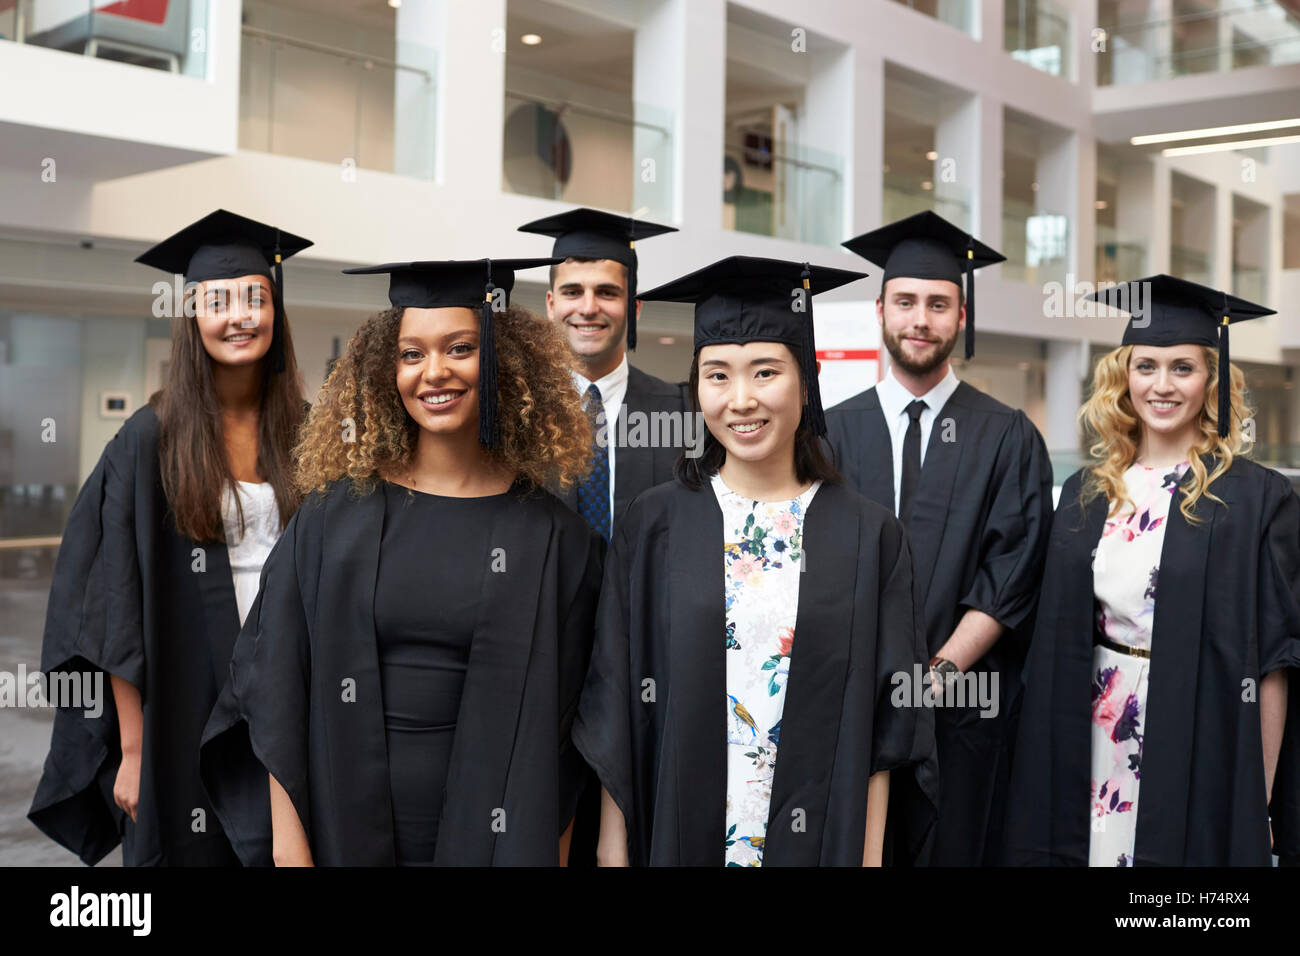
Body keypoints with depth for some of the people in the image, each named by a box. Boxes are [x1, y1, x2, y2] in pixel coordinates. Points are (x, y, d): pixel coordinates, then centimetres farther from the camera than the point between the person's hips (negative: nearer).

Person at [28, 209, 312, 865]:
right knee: (190, 848, 7)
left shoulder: (306, 434, 3)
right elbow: (117, 611, -7)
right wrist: (133, 748, -10)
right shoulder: (151, 440, -6)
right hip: (187, 707, -2)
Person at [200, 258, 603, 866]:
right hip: (347, 827, 1)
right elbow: (279, 687, -2)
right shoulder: (336, 514, -4)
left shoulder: (552, 538, -5)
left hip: (488, 830, -1)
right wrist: (288, 845, -6)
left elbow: (561, 725, -3)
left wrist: (554, 853, -7)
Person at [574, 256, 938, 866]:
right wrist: (613, 853, -5)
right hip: (674, 835, 0)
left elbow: (882, 726, -2)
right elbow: (615, 710, -3)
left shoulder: (867, 536, -3)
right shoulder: (652, 525, -4)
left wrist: (870, 856, -6)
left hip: (819, 840, 0)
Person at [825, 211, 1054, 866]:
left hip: (963, 713, -1)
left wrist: (939, 672, -13)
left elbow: (1010, 578, -4)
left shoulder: (1008, 438, 3)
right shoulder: (833, 432, 5)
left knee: (955, 848, 6)